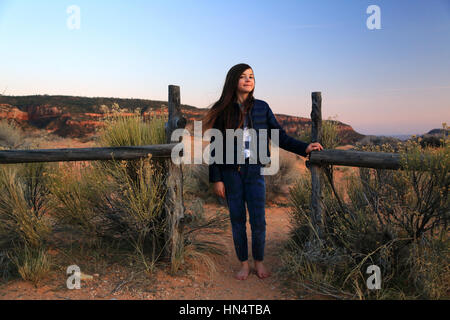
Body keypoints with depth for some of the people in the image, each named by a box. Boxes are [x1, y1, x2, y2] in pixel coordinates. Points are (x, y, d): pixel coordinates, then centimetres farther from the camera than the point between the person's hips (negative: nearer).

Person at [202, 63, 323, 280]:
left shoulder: (261, 108, 5)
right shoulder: (223, 111, 0)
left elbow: (279, 136, 8)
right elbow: (215, 147, 1)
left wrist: (304, 148, -6)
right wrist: (216, 179, -4)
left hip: (255, 170, 1)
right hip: (231, 172, 0)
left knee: (258, 220, 1)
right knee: (237, 220, 7)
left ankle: (259, 261, 24)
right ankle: (244, 263, 25)